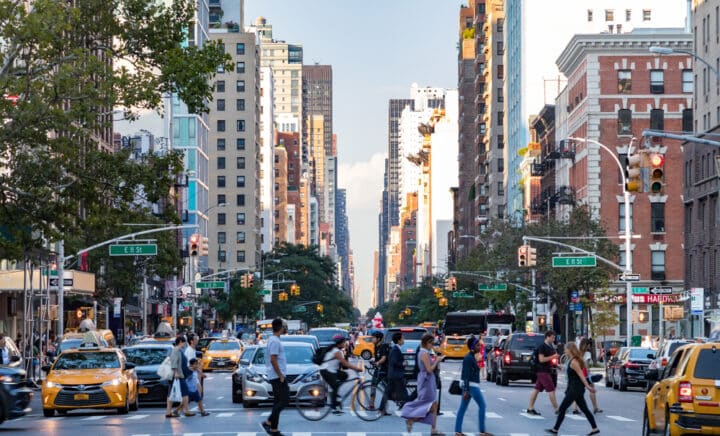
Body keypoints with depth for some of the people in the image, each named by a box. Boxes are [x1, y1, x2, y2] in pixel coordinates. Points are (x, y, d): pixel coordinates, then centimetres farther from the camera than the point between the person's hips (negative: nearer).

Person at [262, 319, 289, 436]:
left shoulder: (273, 340, 15)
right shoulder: (275, 341, -17)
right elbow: (273, 360, -22)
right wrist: (281, 376, -20)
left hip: (275, 377, 10)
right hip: (278, 376, -10)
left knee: (278, 402, 10)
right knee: (284, 401, -9)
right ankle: (269, 422, -10)